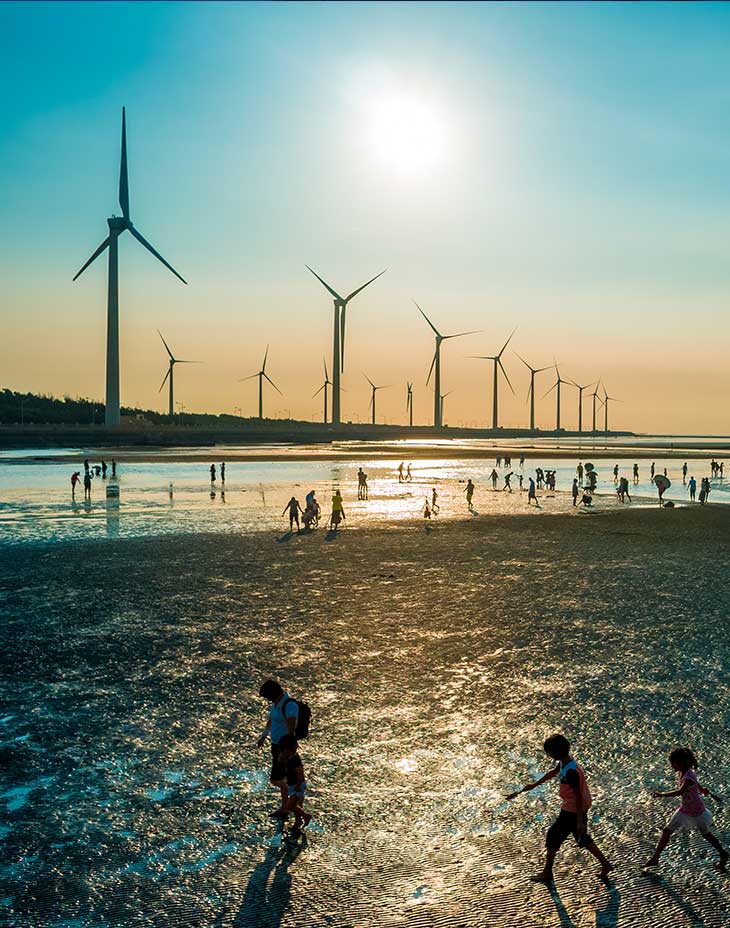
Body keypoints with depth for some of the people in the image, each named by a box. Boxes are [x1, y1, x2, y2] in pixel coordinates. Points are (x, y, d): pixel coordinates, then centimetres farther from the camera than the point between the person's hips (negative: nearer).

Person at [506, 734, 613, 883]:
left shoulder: (570, 771, -29)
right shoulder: (564, 762, -2)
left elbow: (578, 796, -25)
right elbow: (552, 773, 17)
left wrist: (579, 821, -19)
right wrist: (534, 785, 27)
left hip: (572, 810, -9)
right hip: (578, 808, 9)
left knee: (553, 835, 5)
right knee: (582, 838, 23)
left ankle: (547, 873, 17)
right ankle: (605, 864, 29)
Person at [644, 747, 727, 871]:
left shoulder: (689, 777, -32)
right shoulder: (680, 773, -7)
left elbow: (680, 792, -48)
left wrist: (662, 795, -54)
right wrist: (701, 789, 29)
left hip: (696, 811, -7)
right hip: (684, 809, 7)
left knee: (706, 834, 15)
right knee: (666, 831, 2)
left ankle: (723, 855, 41)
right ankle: (655, 858, 9)